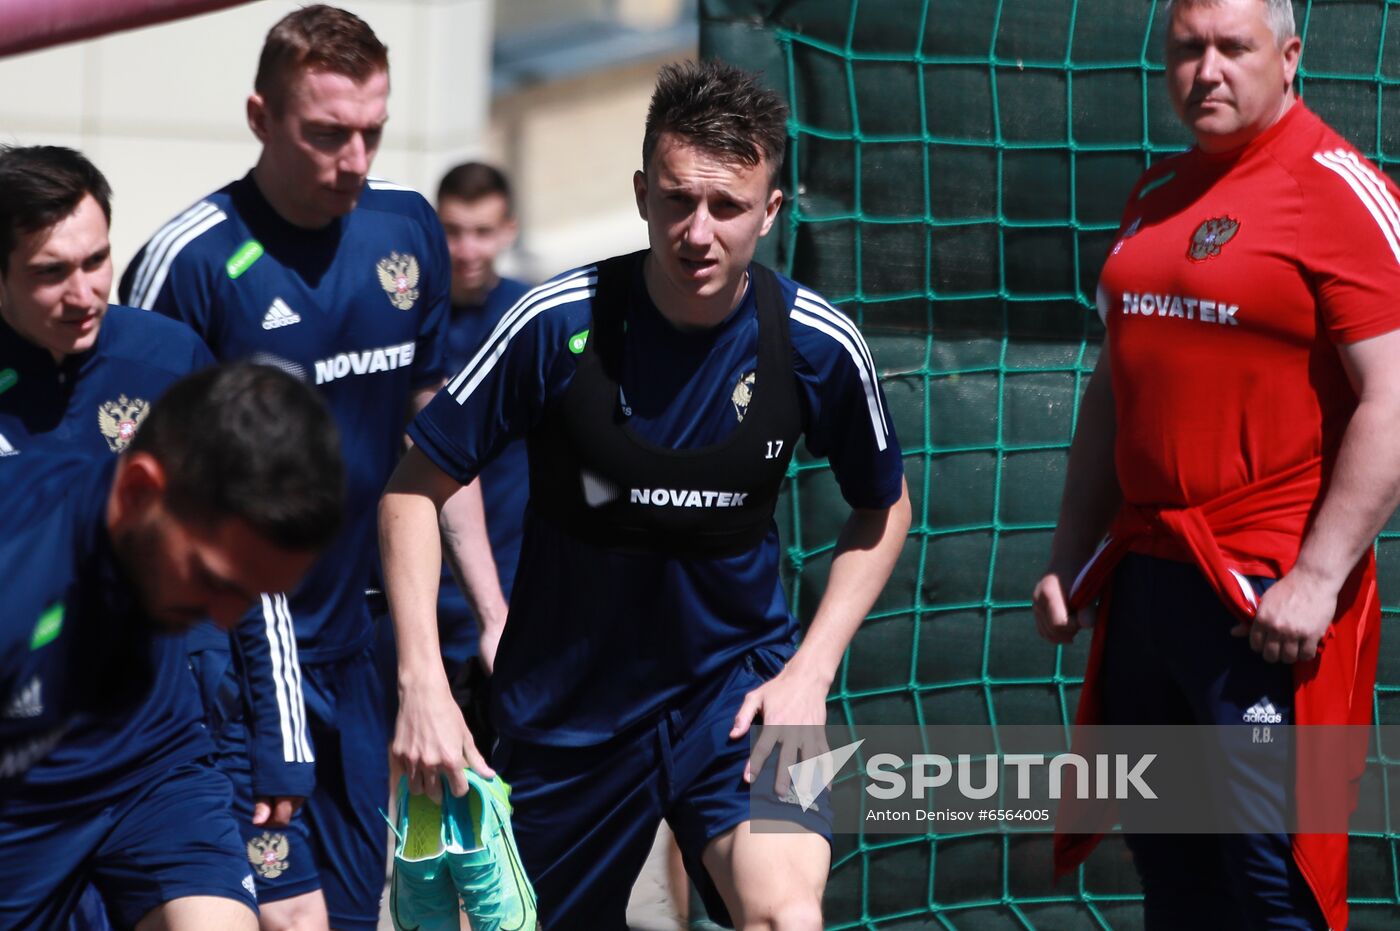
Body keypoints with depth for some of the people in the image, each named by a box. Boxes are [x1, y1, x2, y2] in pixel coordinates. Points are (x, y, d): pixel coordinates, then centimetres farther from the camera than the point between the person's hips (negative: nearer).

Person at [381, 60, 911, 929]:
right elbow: (416, 488, -6)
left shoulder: (819, 344, -11)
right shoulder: (557, 323, -16)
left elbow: (882, 507, 7)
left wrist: (811, 669, -4)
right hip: (567, 708, 0)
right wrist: (422, 680, -15)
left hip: (737, 680, 0)